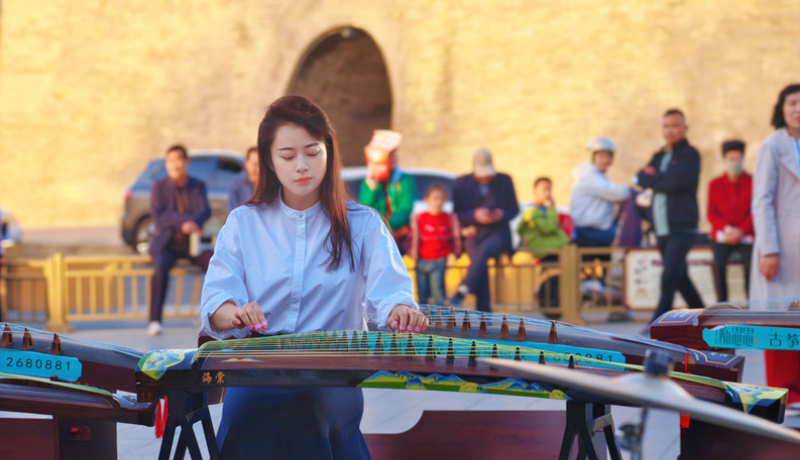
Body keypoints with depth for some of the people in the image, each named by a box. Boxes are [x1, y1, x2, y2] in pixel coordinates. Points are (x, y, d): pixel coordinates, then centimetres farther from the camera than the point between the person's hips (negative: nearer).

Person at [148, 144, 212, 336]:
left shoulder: (198, 186, 9)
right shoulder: (159, 187, 4)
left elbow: (205, 211, -6)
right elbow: (158, 216, -9)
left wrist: (193, 223, -30)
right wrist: (183, 221, -25)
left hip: (192, 242, 2)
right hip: (167, 243, -2)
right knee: (161, 268, -35)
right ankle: (155, 320, -32)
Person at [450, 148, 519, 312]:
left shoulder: (504, 181, 8)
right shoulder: (461, 183, 7)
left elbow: (514, 209, 12)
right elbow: (456, 214, 6)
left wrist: (501, 214, -11)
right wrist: (474, 215, -14)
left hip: (497, 233, 0)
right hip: (472, 233, 0)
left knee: (484, 249, -35)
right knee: (478, 255, -32)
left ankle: (463, 291, -47)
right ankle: (483, 311, -33)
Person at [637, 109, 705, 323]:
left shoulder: (690, 154, -3)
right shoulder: (659, 156, 18)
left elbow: (677, 181, -17)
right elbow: (642, 178, 7)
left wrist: (654, 177, -3)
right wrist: (663, 179, -8)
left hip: (682, 227, -7)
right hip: (662, 227, 7)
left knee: (669, 277, -14)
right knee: (680, 277, 14)